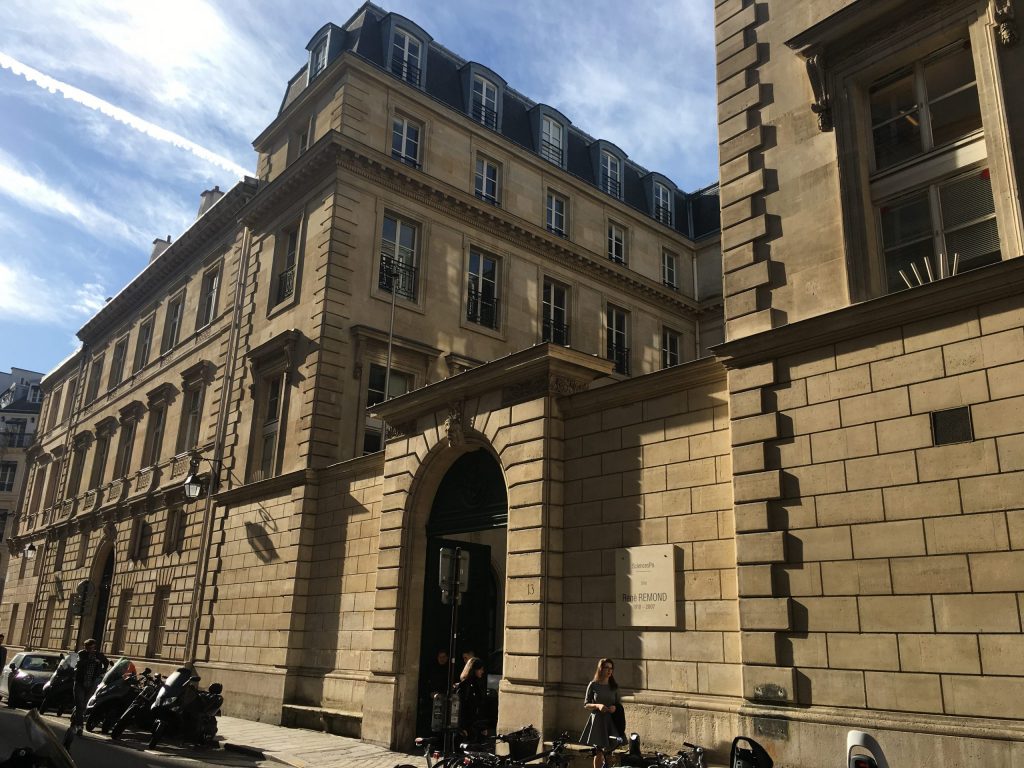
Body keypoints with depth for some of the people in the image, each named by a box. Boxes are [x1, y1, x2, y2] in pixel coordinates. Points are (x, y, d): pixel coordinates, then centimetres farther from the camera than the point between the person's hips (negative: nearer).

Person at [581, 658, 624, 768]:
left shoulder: (614, 686, 10)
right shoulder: (593, 685, 0)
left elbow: (619, 704, 15)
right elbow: (586, 705, 1)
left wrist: (615, 707, -7)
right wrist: (598, 706, -16)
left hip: (611, 721, 3)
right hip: (597, 720, -3)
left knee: (609, 749, -5)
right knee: (599, 751, -5)